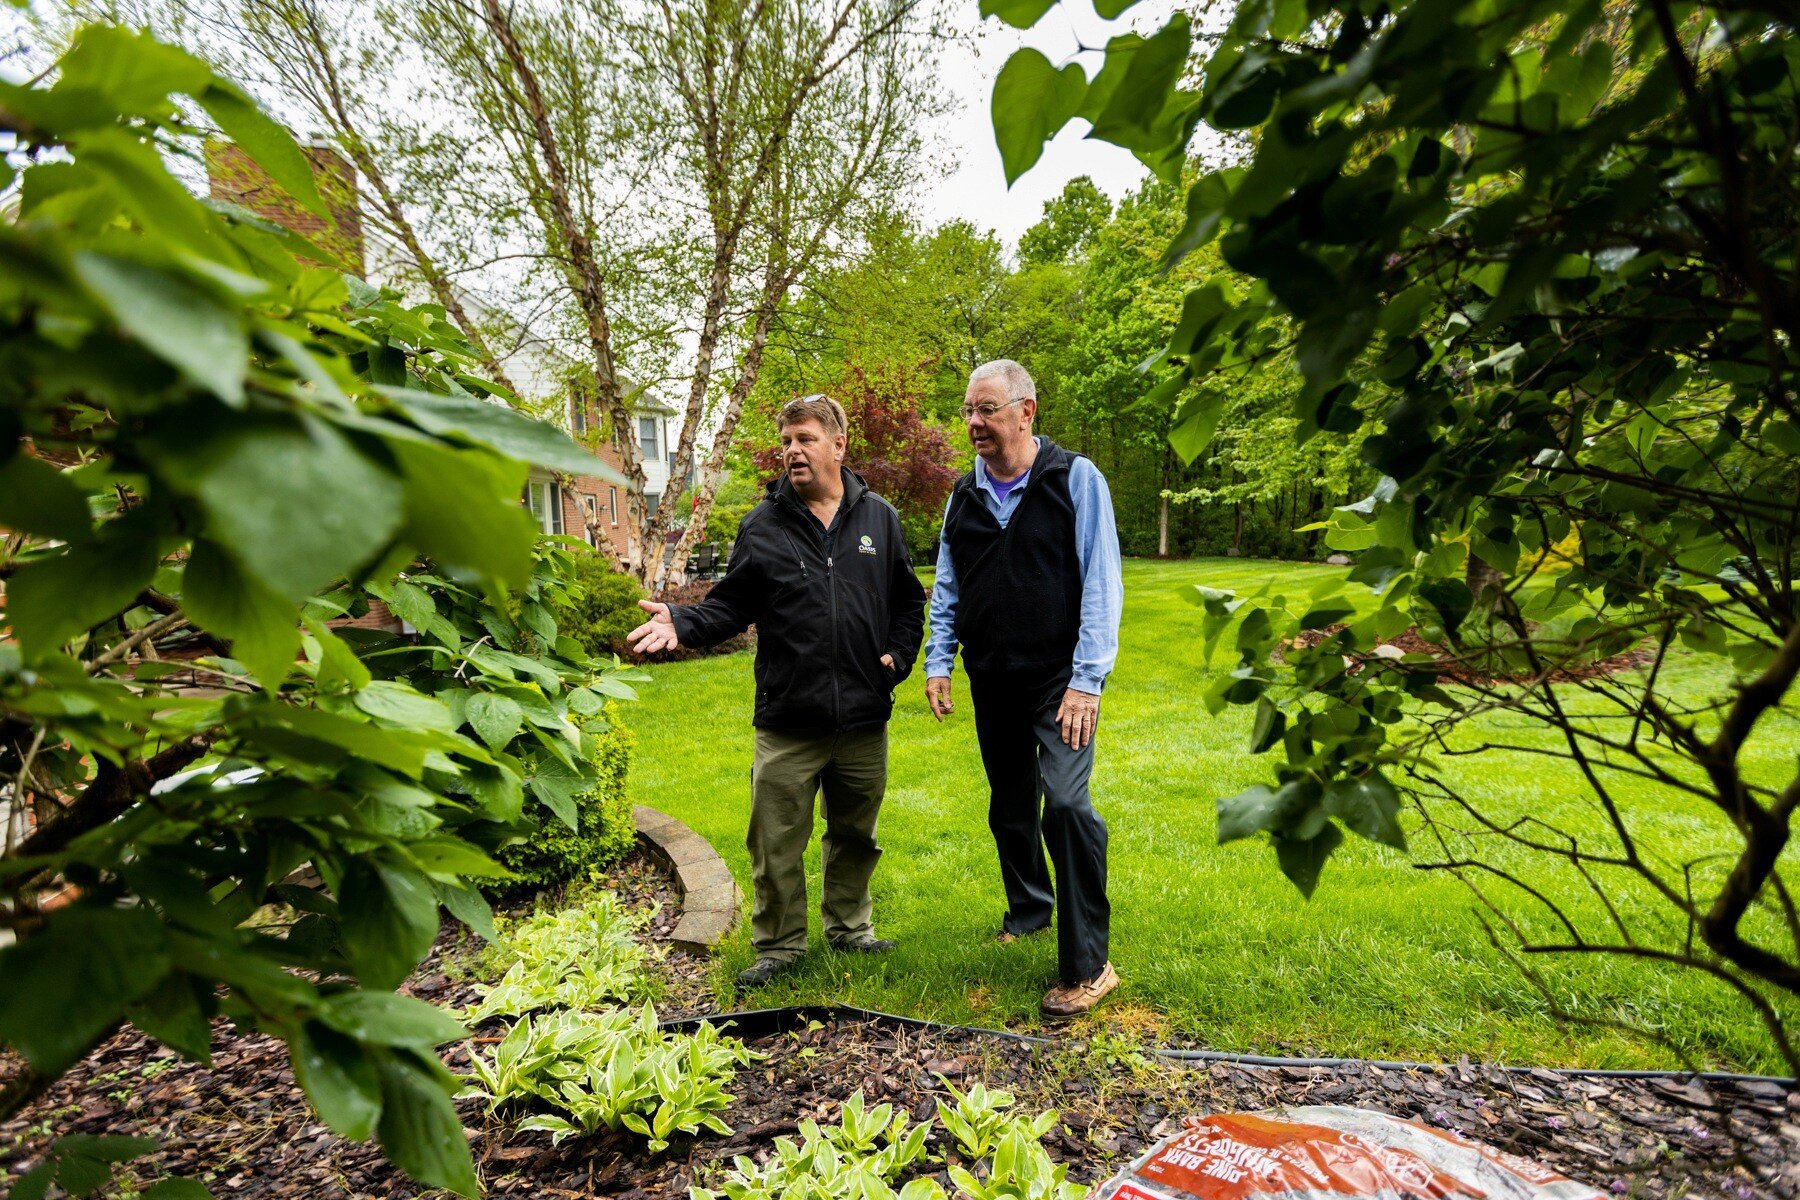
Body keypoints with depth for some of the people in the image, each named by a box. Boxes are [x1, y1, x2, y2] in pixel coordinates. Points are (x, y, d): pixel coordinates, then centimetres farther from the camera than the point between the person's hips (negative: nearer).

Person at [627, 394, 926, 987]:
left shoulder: (879, 518, 6)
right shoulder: (762, 527, 2)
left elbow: (907, 601, 13)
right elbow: (730, 605, 2)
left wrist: (898, 654, -1)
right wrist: (682, 622, -16)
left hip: (864, 719, 2)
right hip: (786, 723, -2)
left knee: (856, 834, 18)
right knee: (776, 842, 5)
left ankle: (849, 926, 39)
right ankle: (778, 944, 26)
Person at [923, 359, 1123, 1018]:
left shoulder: (1076, 478, -6)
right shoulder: (965, 494, 9)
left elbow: (1101, 584, -10)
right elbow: (946, 588, 15)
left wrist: (1087, 680, -14)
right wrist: (938, 662, 5)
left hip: (1058, 678, -5)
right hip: (992, 682, 6)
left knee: (1065, 802, -18)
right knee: (1009, 808, 16)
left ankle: (1087, 967, -6)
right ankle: (1029, 909, 39)